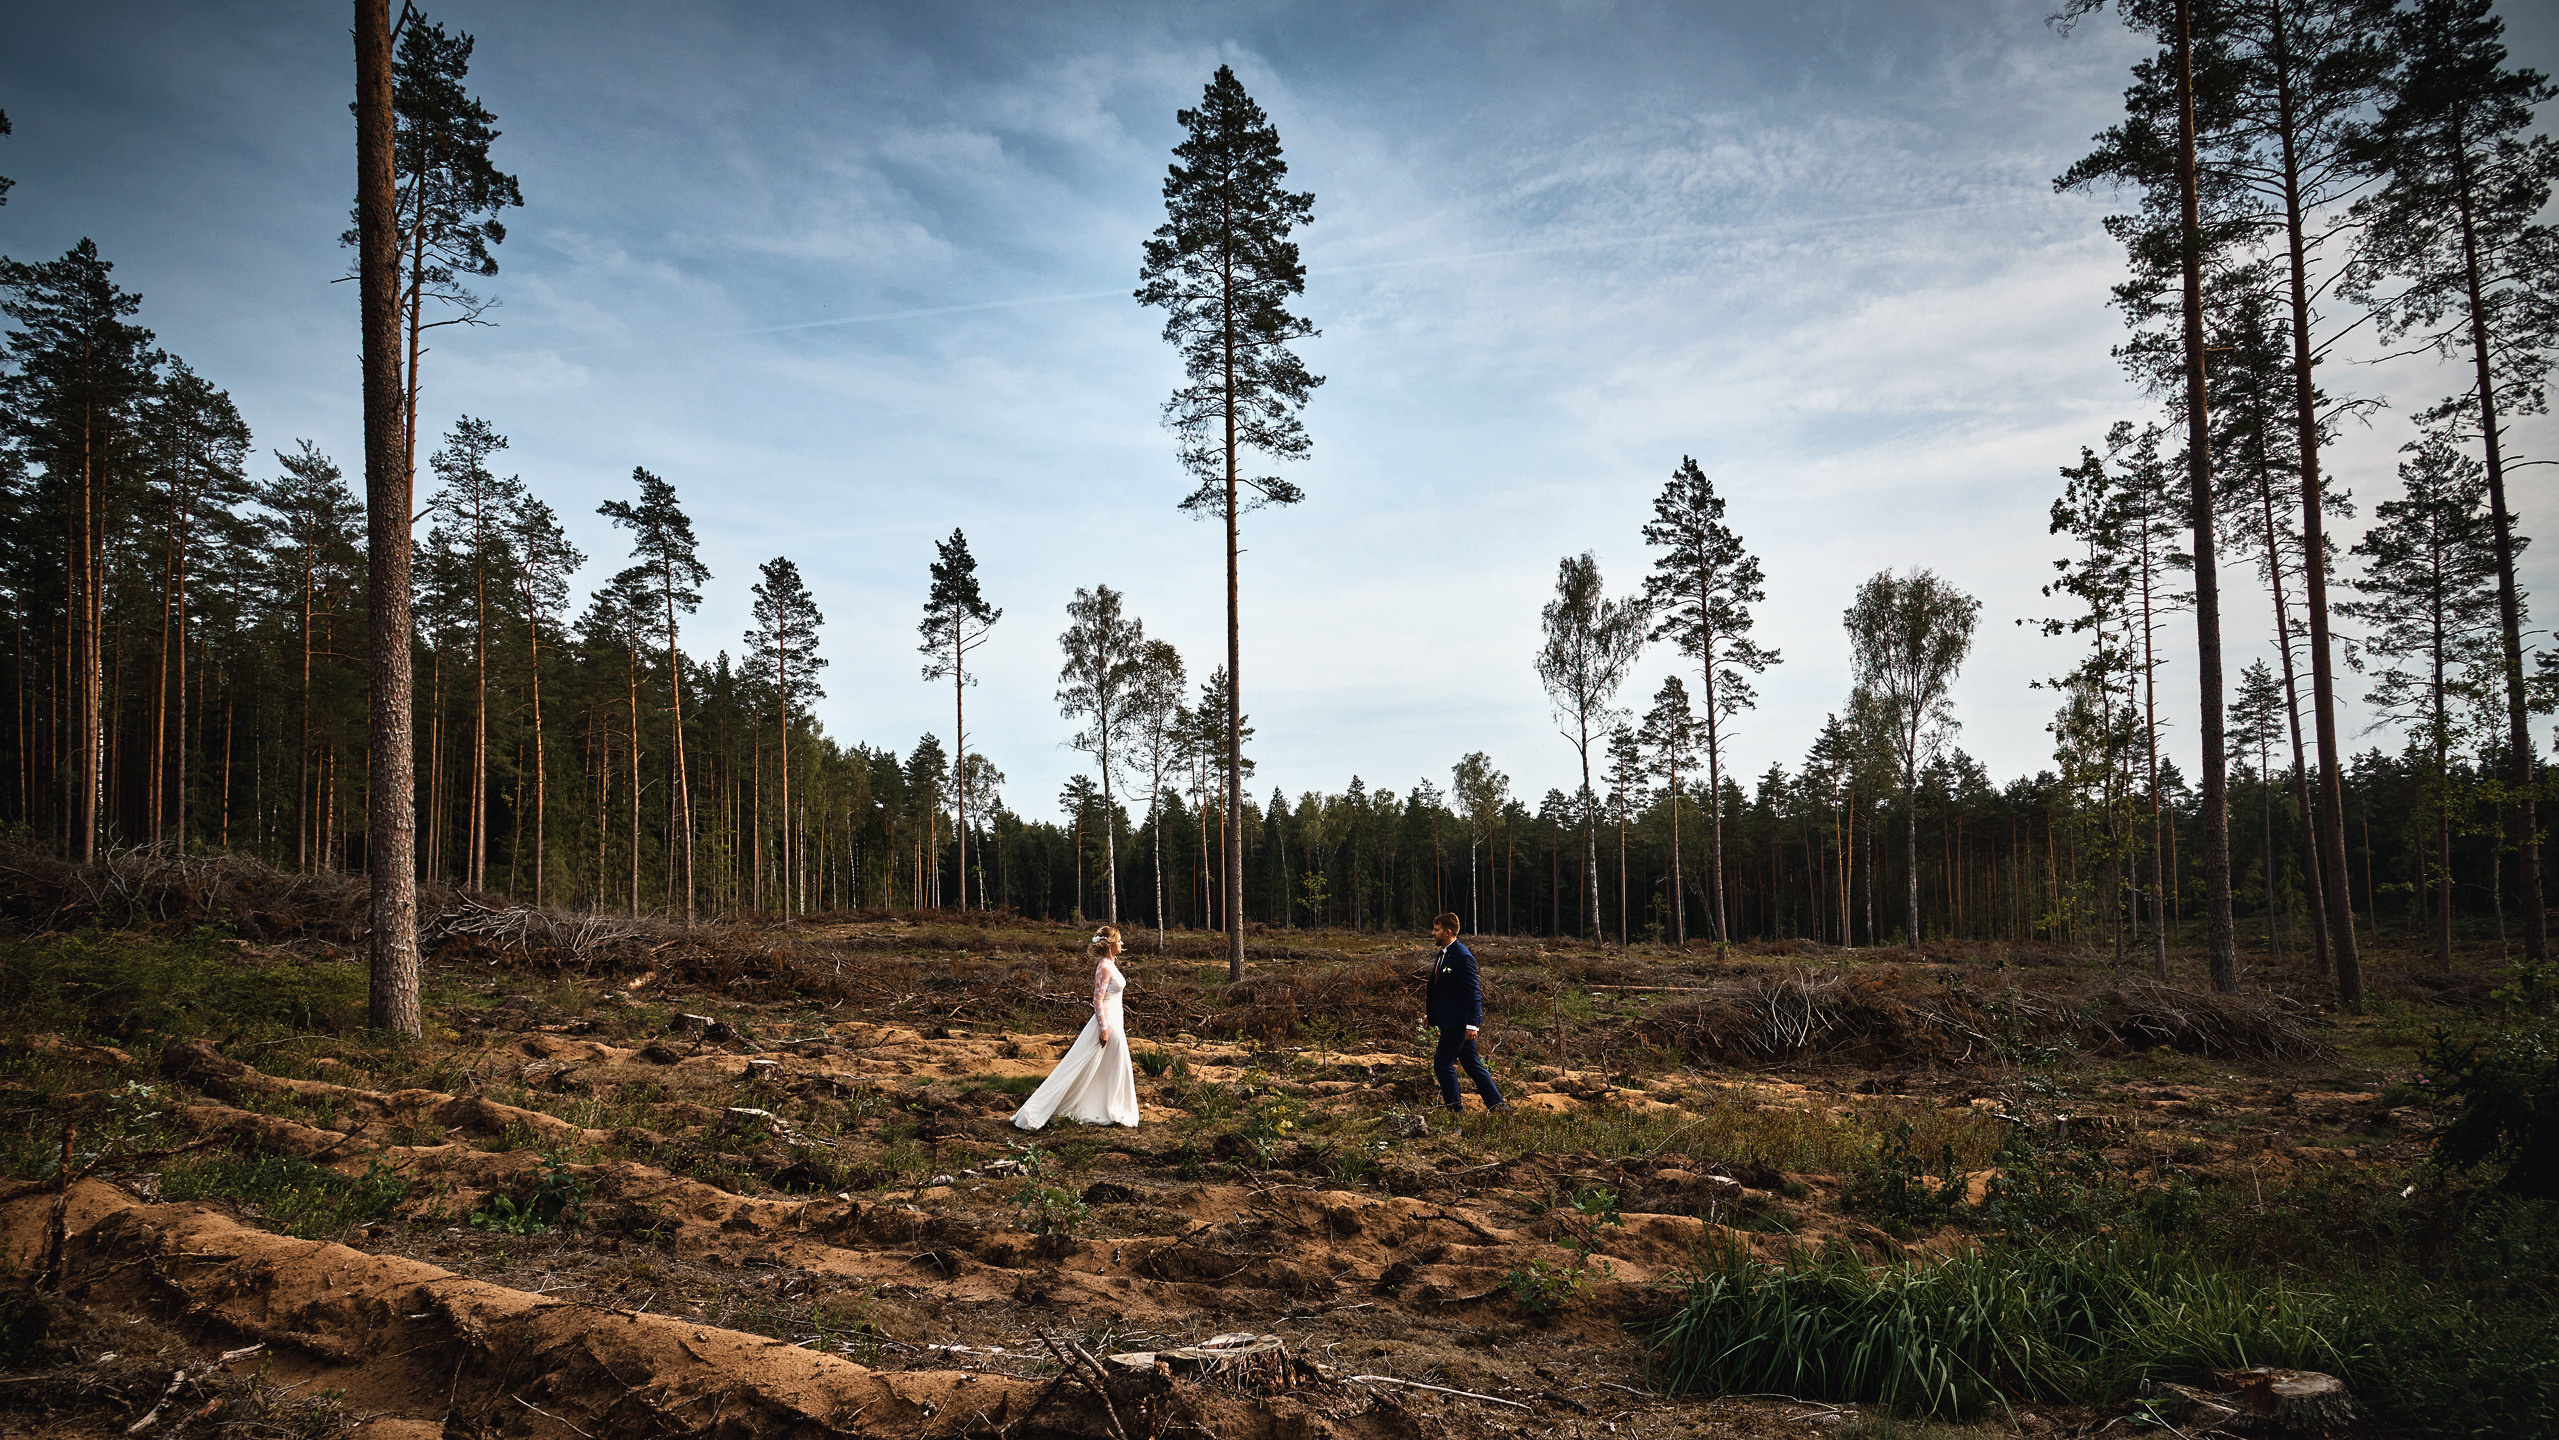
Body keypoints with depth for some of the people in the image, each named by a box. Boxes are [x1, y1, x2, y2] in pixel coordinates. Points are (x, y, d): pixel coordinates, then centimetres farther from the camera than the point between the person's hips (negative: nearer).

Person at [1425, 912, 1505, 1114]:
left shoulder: (1463, 956, -16)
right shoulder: (1442, 955, 13)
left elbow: (1474, 991, -20)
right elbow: (1437, 988, 22)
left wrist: (1472, 1024, -23)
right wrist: (1429, 1013, 18)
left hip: (1459, 1022, -10)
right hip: (1451, 1022, 10)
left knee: (1442, 1064, -5)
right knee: (1473, 1064, 12)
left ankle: (1455, 1108, 4)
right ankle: (1497, 1105, 16)